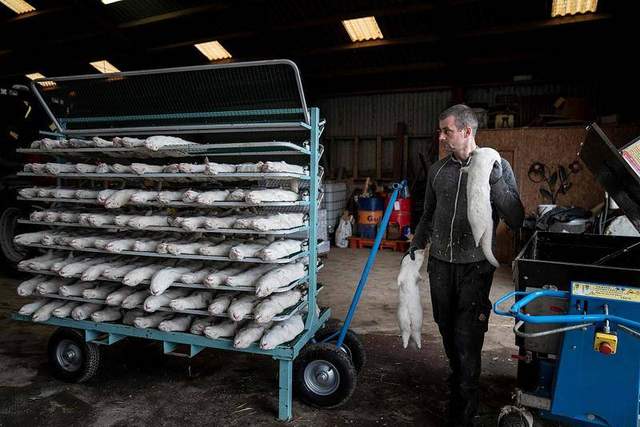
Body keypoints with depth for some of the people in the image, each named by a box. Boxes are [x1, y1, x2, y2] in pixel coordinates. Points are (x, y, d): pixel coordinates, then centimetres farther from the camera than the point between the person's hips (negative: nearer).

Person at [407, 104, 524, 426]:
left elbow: (516, 221, -9)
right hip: (440, 265, 4)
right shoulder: (437, 170, 8)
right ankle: (459, 382, 40)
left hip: (475, 267, -4)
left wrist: (496, 182, -21)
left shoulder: (497, 166, -3)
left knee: (467, 340, -3)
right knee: (448, 333, 15)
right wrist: (417, 243, 12)